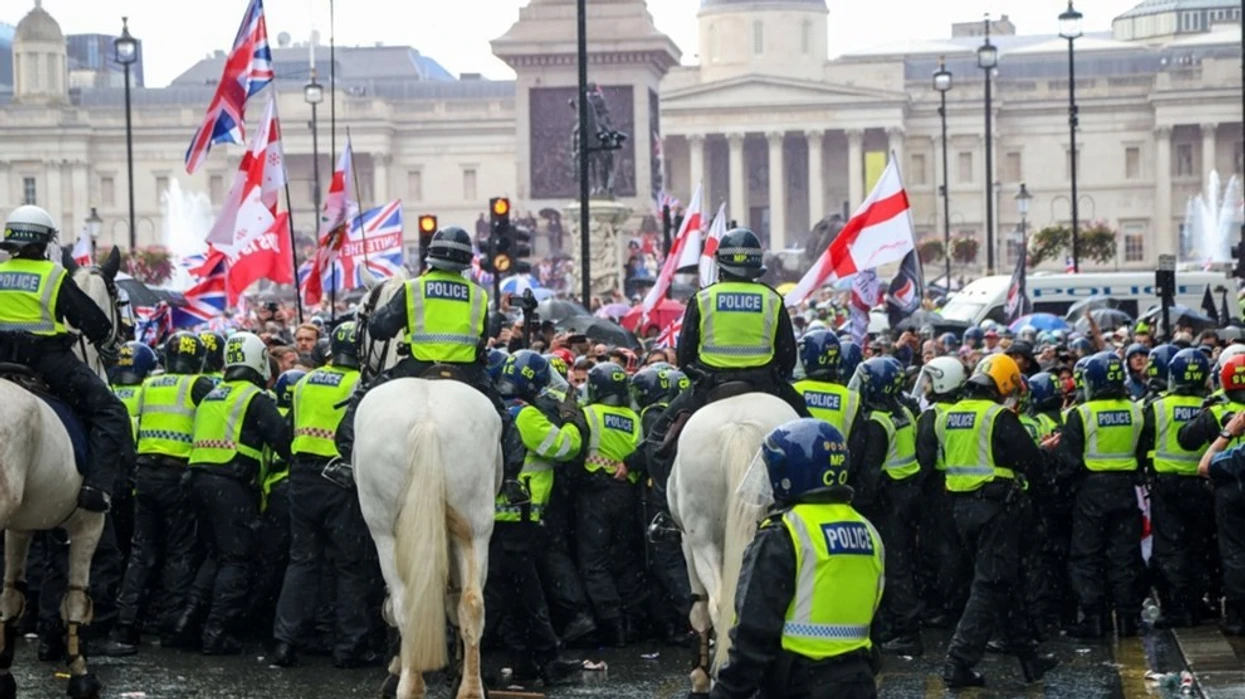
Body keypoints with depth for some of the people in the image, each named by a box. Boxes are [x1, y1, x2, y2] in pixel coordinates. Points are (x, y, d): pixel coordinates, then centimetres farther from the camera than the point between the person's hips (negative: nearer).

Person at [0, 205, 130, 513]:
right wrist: (111, 345, 17)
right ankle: (97, 485, -17)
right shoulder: (54, 277, -7)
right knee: (110, 412, -2)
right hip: (49, 360, -5)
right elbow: (89, 317, 0)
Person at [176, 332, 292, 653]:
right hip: (232, 483, -7)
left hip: (200, 479, 7)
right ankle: (217, 632, -5)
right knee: (235, 559, -2)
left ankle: (190, 613, 8)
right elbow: (282, 437, -11)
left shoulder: (211, 396, 20)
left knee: (215, 554, 19)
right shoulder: (256, 399, -5)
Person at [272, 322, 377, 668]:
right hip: (342, 481, -5)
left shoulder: (305, 383, 9)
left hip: (302, 480, 5)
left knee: (302, 560, 12)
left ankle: (285, 640, 7)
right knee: (351, 567, 4)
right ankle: (348, 646, 6)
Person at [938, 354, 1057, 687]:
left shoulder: (949, 416, 8)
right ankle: (959, 662, -8)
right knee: (989, 587, -3)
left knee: (1001, 583, 17)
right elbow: (1033, 463, -13)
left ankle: (1028, 656, 26)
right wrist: (1039, 454, 9)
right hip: (994, 507, -8)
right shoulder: (999, 417, -14)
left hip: (962, 506, 8)